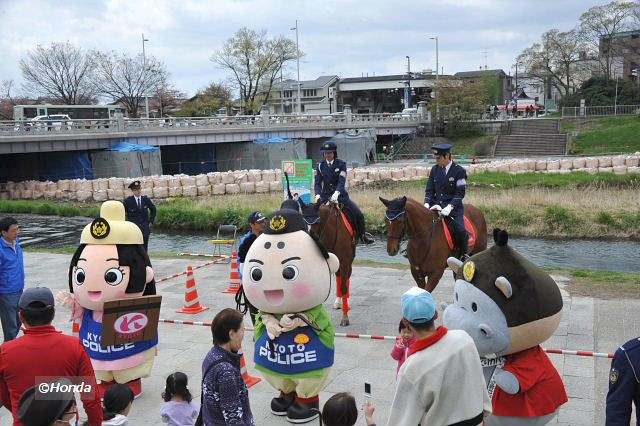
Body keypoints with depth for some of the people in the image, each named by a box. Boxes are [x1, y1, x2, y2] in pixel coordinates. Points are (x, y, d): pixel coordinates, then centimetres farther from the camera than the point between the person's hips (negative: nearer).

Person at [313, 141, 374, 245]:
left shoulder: (341, 164, -2)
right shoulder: (320, 166, 4)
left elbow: (341, 181, -15)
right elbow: (317, 183, 0)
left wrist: (336, 193, -32)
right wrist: (318, 195, -20)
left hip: (340, 195, -1)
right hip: (325, 196, 1)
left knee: (358, 214, -8)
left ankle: (362, 235, 13)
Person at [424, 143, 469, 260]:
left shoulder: (459, 171, -5)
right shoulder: (435, 169, 9)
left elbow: (460, 194, -9)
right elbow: (429, 190, 12)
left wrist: (449, 207, -23)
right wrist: (427, 204, -7)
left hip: (453, 206, -5)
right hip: (436, 205, 5)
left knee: (460, 231, -24)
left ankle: (464, 255, -1)